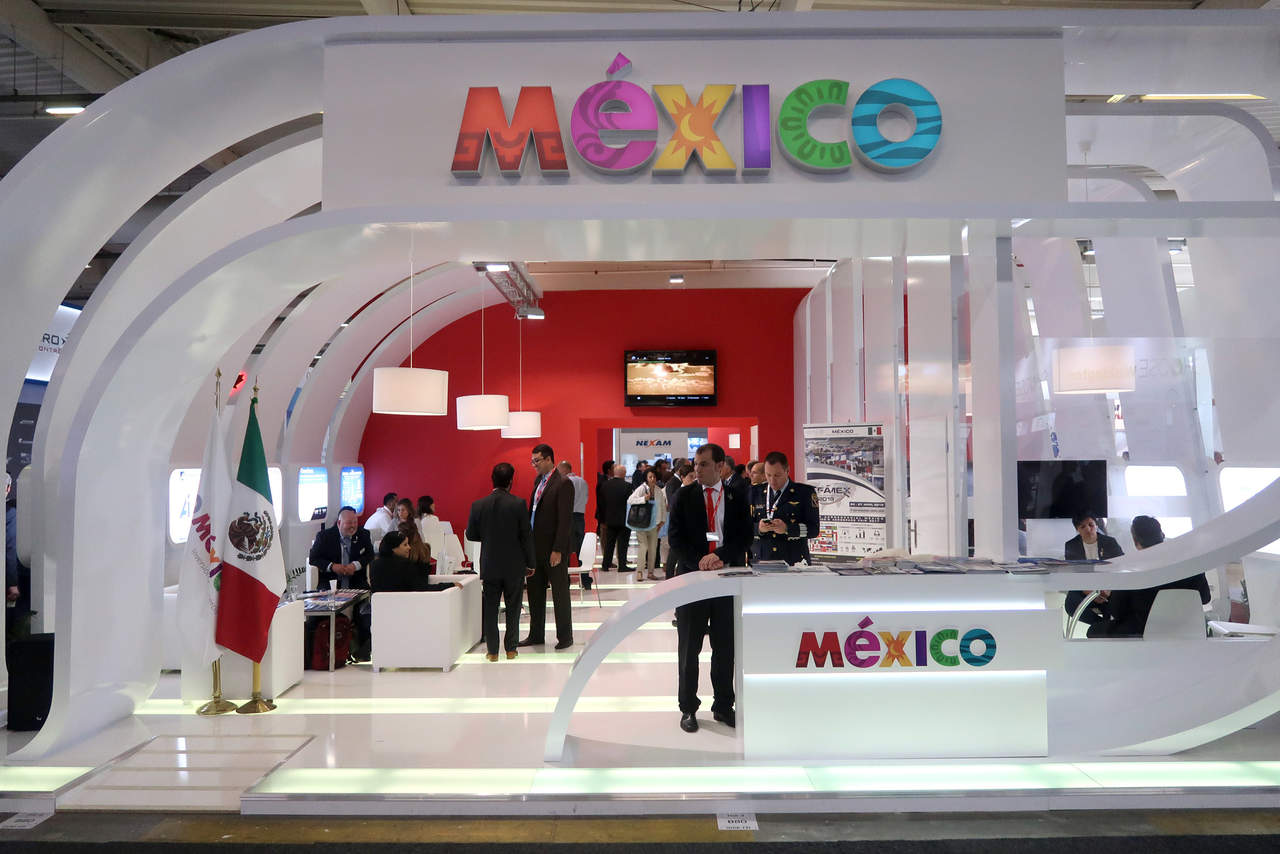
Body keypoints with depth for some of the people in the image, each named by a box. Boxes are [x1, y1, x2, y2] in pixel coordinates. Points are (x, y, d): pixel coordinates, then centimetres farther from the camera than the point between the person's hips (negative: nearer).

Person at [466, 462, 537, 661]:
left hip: (490, 566, 1)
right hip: (514, 566, -1)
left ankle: (492, 650, 11)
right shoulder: (519, 504, -12)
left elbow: (471, 535, 2)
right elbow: (527, 536, -8)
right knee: (513, 608, 12)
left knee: (490, 609, 10)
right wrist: (530, 563, 1)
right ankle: (511, 648, 15)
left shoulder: (478, 506, -6)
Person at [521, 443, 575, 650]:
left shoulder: (563, 484, -15)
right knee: (535, 592, 14)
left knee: (560, 593, 4)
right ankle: (536, 635, 26)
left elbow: (565, 520, -18)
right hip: (536, 547, 8)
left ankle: (565, 636, 15)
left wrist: (558, 550, -20)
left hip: (554, 548, -8)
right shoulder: (539, 480, 11)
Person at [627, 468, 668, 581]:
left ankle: (651, 572, 14)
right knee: (643, 546, -12)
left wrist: (662, 520, 7)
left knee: (653, 548, 5)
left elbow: (663, 506, 14)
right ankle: (639, 571, -4)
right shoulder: (641, 488, -7)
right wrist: (643, 499, -25)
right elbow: (630, 500, -15)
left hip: (654, 523, 4)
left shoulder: (659, 491, 6)